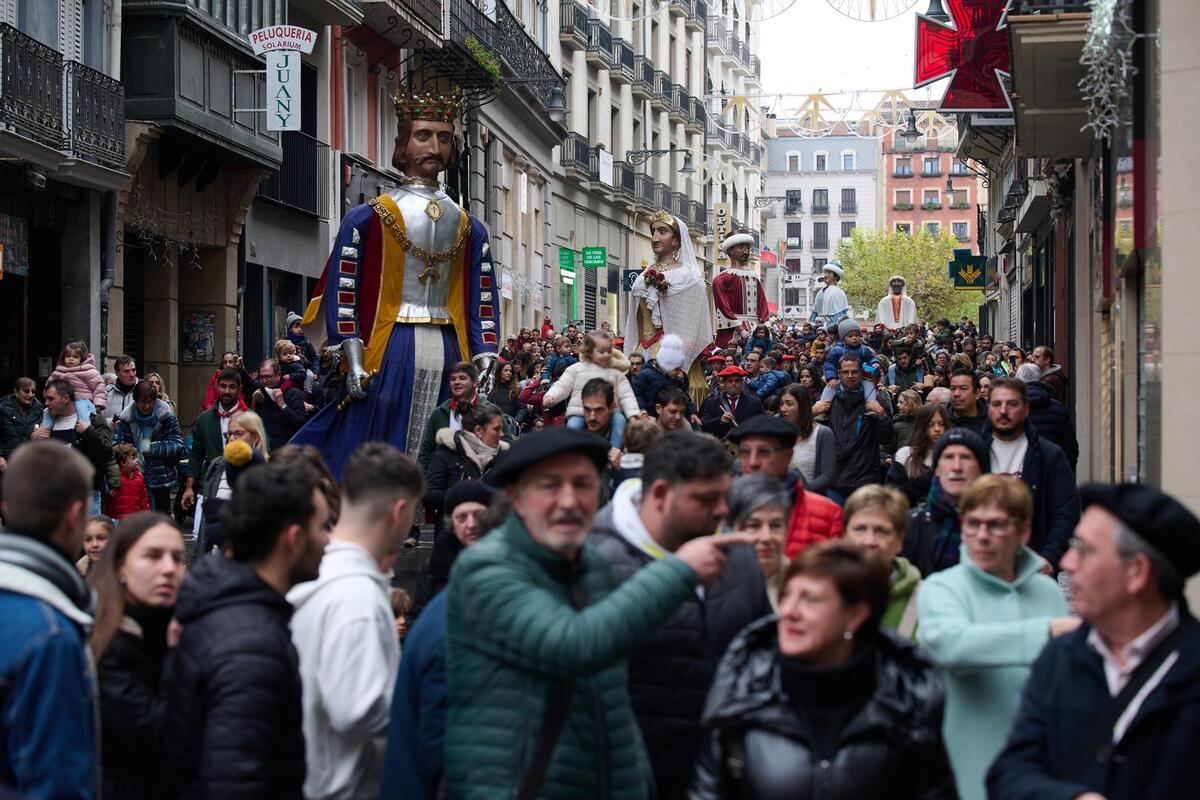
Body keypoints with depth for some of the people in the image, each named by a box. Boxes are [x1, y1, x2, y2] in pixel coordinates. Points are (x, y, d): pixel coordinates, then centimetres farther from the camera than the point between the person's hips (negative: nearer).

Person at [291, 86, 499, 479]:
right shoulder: (367, 219, 2)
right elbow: (342, 294, -2)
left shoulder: (469, 228, 14)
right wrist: (354, 364, -11)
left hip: (449, 357, 4)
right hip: (388, 353, -4)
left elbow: (483, 304, 12)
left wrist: (485, 370, 2)